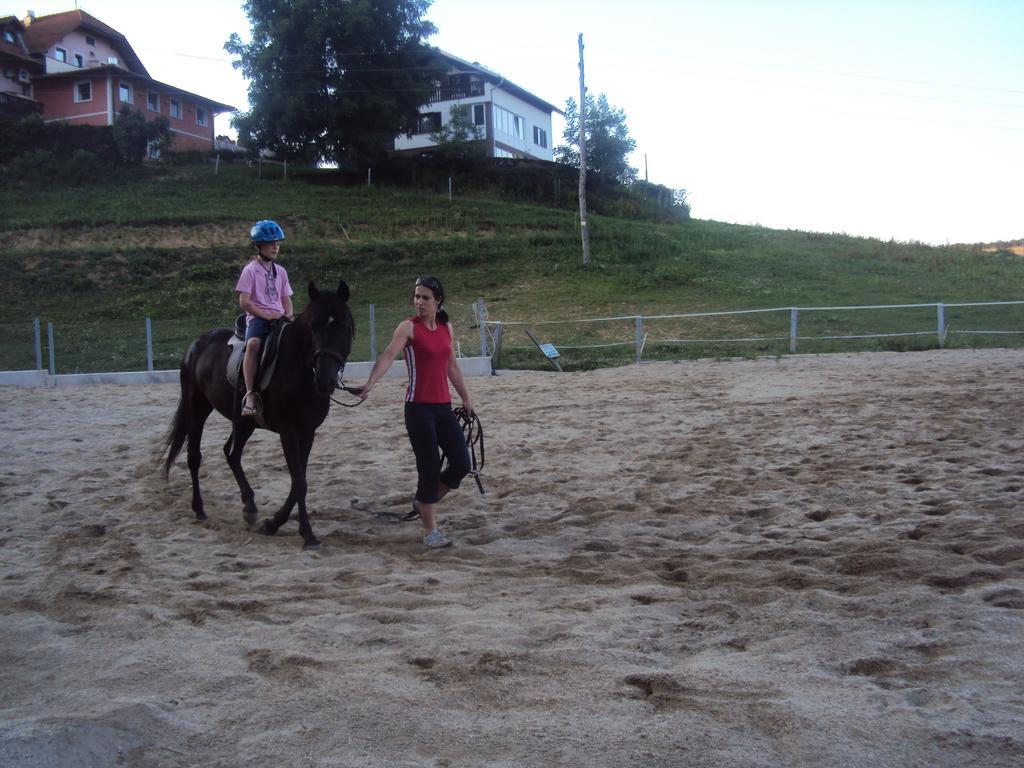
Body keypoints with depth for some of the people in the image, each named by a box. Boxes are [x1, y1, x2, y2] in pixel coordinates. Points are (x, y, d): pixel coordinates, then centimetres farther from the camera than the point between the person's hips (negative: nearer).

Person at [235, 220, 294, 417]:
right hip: (257, 317, -5)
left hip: (279, 318, 6)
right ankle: (250, 394, -38)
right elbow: (244, 302, -6)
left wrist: (288, 315, -3)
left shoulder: (280, 271, 17)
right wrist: (266, 315, -16)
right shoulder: (251, 270, 1)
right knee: (253, 343, -36)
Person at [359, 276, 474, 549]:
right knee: (429, 468, -1)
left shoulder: (446, 327, 10)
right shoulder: (409, 327, -7)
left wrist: (466, 398, 24)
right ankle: (431, 531, 13)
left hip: (444, 407, 6)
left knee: (462, 465, 4)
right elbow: (388, 356, -22)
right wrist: (370, 383, -38)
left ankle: (424, 502, 29)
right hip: (419, 408, -6)